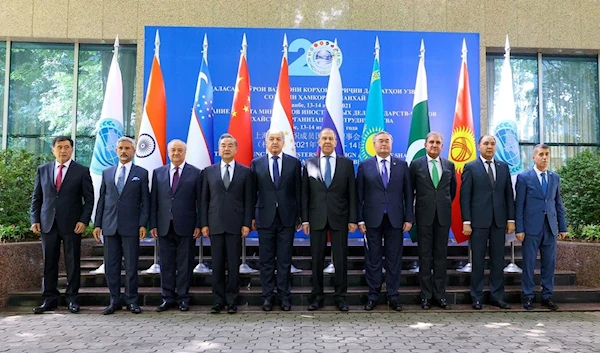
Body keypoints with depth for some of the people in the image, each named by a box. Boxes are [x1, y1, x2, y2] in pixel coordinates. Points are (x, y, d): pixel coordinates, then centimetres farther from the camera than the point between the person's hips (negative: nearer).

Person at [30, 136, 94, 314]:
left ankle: (72, 298, 13)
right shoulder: (42, 170, 11)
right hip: (48, 224, 3)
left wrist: (83, 220, -10)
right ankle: (50, 298, 17)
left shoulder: (82, 171, 1)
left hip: (72, 224, -3)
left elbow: (89, 199, 0)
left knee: (73, 263, 3)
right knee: (49, 263, 7)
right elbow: (36, 197, 12)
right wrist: (34, 219, 3)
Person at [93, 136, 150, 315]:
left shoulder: (141, 173, 4)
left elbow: (145, 201, 1)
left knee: (131, 265, 2)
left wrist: (143, 224, -8)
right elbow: (101, 200, 12)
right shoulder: (107, 173, 13)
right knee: (111, 266, 7)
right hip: (110, 226, 3)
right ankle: (115, 300, 18)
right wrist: (97, 224, 6)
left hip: (131, 226, -3)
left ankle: (131, 300, 13)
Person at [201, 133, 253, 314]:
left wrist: (247, 223, -5)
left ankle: (232, 301, 12)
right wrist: (204, 223, 2)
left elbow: (248, 200, 2)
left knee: (233, 264, 3)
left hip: (235, 224, -1)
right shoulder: (209, 171, 9)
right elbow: (204, 199, 8)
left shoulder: (245, 171, 5)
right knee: (217, 264, 5)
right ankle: (218, 300, 15)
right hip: (215, 224, 1)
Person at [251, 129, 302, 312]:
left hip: (287, 218, 0)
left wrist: (299, 215, 2)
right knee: (266, 260, 7)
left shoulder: (294, 163, 4)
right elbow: (253, 192, 6)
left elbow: (298, 191, 5)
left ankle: (284, 296, 16)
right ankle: (268, 296, 17)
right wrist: (252, 216, 3)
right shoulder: (256, 163, 5)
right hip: (265, 218, 0)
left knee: (285, 259, 6)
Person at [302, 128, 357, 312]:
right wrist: (305, 219, -1)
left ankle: (341, 296, 16)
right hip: (316, 218, 1)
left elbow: (352, 193, 3)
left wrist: (352, 219, -2)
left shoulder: (347, 163, 5)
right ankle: (317, 296, 17)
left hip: (339, 218, 0)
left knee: (340, 259, 4)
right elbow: (305, 194, 5)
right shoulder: (309, 164, 6)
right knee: (317, 259, 6)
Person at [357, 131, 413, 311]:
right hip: (372, 219, -1)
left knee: (394, 259, 6)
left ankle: (393, 296, 17)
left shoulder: (402, 165, 7)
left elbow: (408, 193, 6)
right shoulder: (364, 165, 4)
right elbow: (359, 194, 2)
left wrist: (409, 218, 0)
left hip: (395, 219, 1)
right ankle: (373, 296, 16)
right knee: (372, 259, 5)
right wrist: (360, 219, -4)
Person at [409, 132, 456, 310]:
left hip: (443, 216, 2)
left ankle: (440, 294, 14)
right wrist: (412, 212, 7)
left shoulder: (449, 165, 8)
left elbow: (453, 189, 19)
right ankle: (426, 295, 9)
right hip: (424, 216, -2)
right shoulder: (416, 164, 1)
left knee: (441, 255, 6)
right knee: (425, 256, 3)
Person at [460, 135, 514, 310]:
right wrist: (466, 222, -9)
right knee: (478, 261, 3)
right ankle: (477, 297, 12)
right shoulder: (470, 167, 0)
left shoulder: (503, 167, 11)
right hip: (479, 220, -3)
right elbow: (465, 197, -4)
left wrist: (511, 219, 4)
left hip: (499, 220, 3)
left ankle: (497, 296, 17)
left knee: (498, 260, 8)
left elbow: (509, 195, 10)